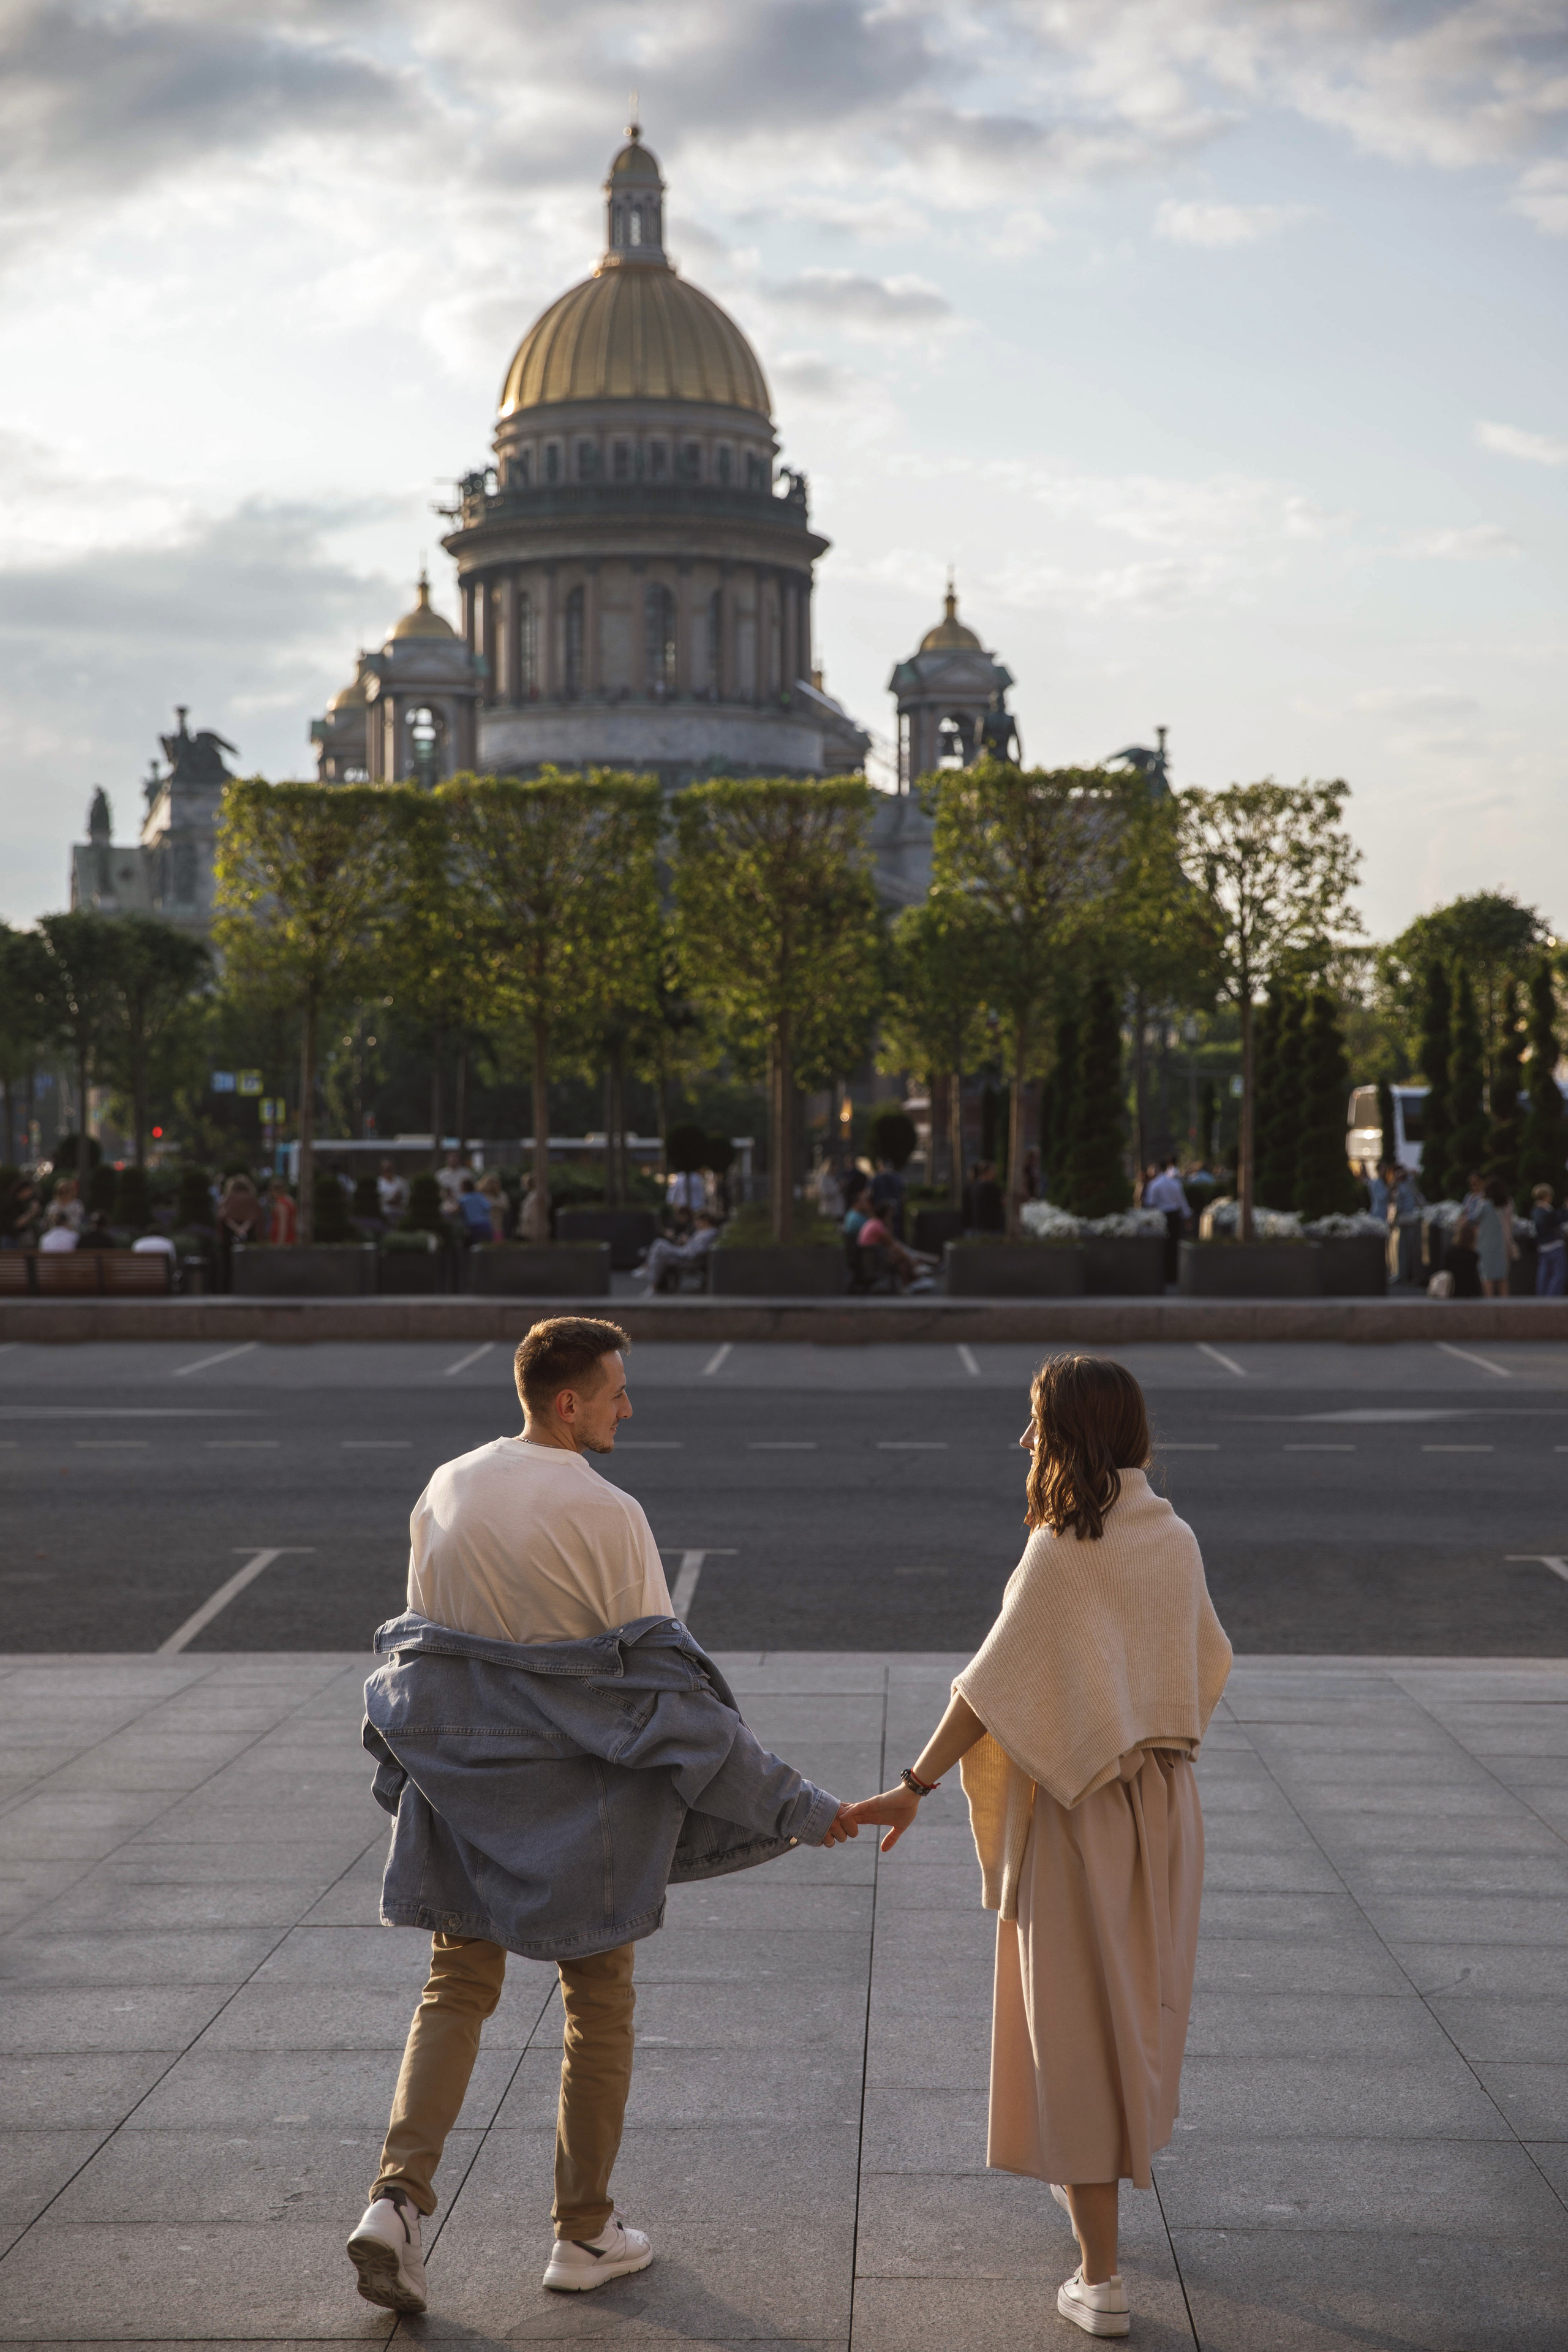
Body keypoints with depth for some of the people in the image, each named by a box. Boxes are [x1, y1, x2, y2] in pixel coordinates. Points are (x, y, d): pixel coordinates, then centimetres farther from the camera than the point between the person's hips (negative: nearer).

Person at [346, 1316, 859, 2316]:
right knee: (599, 2003, 12)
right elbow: (663, 1681, -17)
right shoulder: (605, 1515, -18)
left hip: (462, 1781, 5)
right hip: (578, 1794, -4)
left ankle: (399, 2195, -3)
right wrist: (798, 1806, -12)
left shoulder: (447, 1491, -1)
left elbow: (422, 1641, 9)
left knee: (458, 1988, 14)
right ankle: (586, 2232, 20)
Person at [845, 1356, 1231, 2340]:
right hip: (1166, 1805, 6)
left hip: (1076, 1814, -6)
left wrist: (917, 1786, -21)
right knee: (1142, 2003, 23)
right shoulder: (1177, 1540, 2)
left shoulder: (1061, 1550, -17)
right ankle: (1114, 2166, 43)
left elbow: (996, 1681, -22)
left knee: (1074, 2026, 1)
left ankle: (1103, 2278, 3)